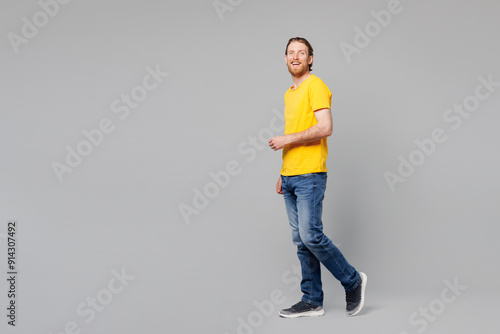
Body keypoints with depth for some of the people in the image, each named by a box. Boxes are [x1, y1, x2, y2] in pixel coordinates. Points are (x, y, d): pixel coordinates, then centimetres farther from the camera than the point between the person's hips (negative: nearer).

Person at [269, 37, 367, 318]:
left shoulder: (315, 86, -7)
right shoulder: (290, 93, 20)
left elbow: (325, 128, -20)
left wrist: (287, 139, -14)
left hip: (310, 175, -9)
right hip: (290, 177, 9)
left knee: (311, 235, -12)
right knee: (301, 241, 7)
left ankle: (353, 281, 7)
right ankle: (312, 301, 12)